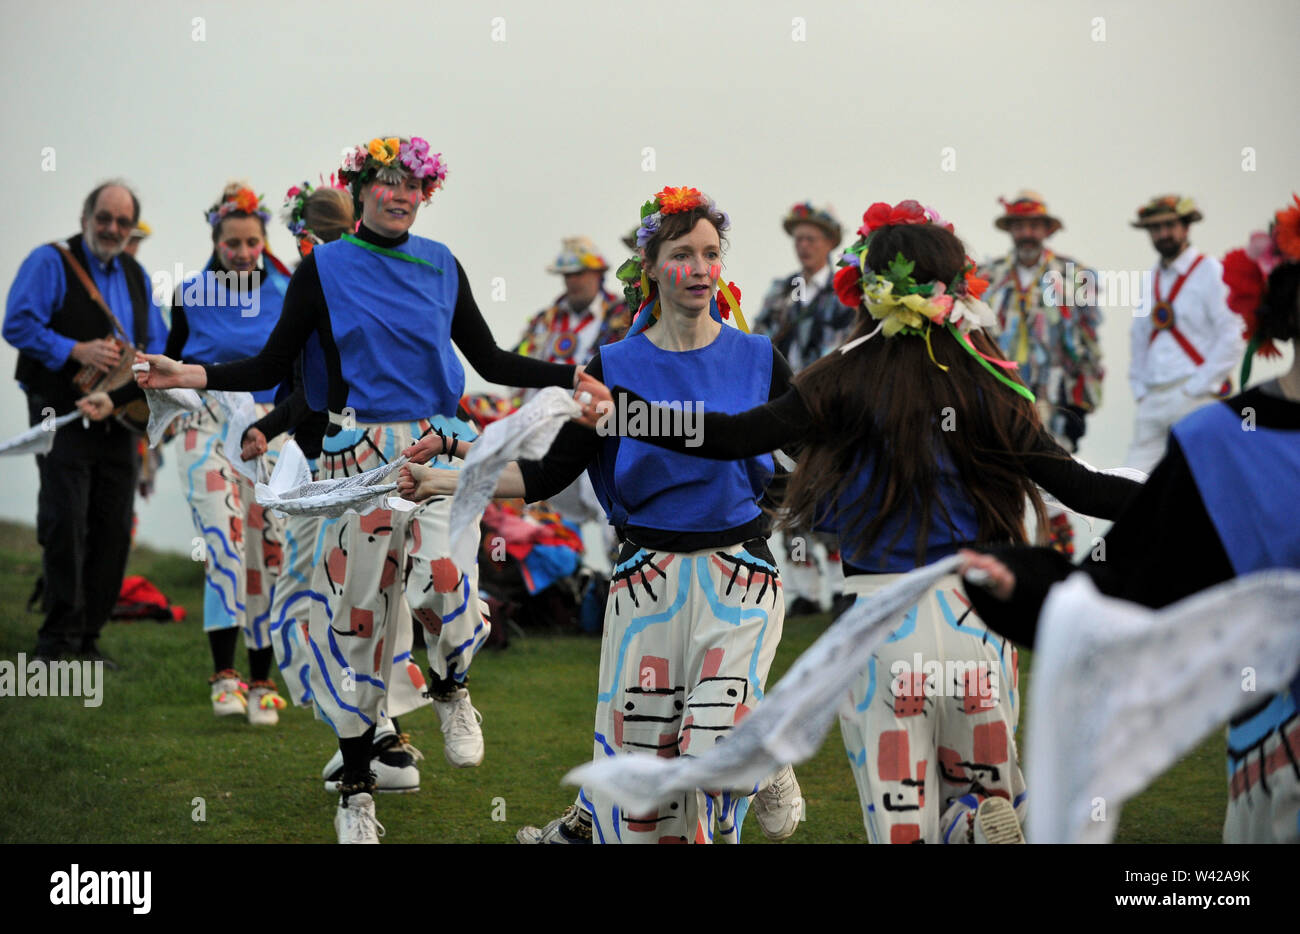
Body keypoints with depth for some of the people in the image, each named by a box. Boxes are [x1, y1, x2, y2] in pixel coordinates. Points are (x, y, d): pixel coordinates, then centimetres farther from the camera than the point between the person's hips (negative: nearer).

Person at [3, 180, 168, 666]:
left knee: (114, 529, 5)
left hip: (117, 420, 6)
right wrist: (76, 351, -19)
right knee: (65, 524, -11)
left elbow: (156, 343, 21)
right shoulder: (50, 262, -2)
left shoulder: (135, 275, 17)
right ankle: (57, 639, -4)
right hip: (63, 419, -6)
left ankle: (88, 635, 14)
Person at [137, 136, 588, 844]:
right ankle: (356, 791, 11)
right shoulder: (324, 269, 3)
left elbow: (490, 361, 13)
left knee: (440, 578, -22)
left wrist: (579, 375, 5)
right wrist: (192, 377, -13)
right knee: (357, 603, -1)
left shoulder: (440, 266, 10)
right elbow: (274, 365, 2)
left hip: (434, 447, 1)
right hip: (357, 450, -1)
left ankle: (450, 684, 15)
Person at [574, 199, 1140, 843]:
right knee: (985, 808, 14)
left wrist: (618, 407, -1)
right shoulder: (987, 384, 2)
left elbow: (733, 438, -8)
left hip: (880, 617, -1)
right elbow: (1075, 486, -1)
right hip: (976, 613, 2)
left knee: (899, 818, 5)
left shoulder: (849, 380, -2)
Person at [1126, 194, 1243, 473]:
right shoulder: (1151, 279, 17)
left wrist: (1197, 388, -11)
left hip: (1194, 397, -6)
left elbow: (1231, 340, -9)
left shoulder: (1211, 272, -3)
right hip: (1153, 400, 6)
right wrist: (1140, 389, 13)